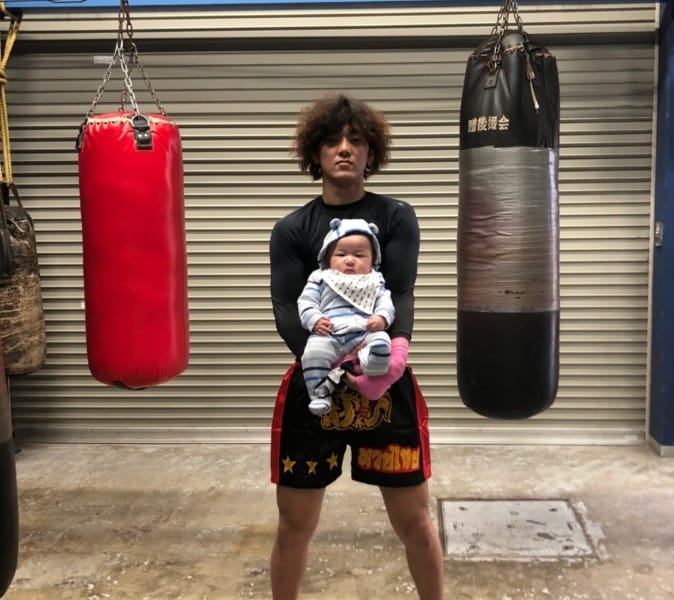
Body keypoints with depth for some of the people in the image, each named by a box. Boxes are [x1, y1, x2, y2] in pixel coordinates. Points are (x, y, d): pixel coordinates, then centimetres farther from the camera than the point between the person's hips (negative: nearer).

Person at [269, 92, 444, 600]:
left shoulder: (397, 218, 2)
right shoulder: (291, 230, 3)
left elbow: (401, 293, -12)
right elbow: (287, 312, -9)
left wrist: (398, 346, -33)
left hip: (389, 387, 0)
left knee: (414, 521, 11)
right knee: (295, 524, 11)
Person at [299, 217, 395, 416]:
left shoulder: (375, 282, 25)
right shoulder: (320, 279, 21)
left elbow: (385, 303, 14)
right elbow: (305, 303, 12)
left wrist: (382, 318, -10)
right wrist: (314, 320, -8)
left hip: (365, 333, 1)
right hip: (328, 335, -1)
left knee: (381, 343, -31)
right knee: (314, 352, -31)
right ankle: (320, 394, -24)